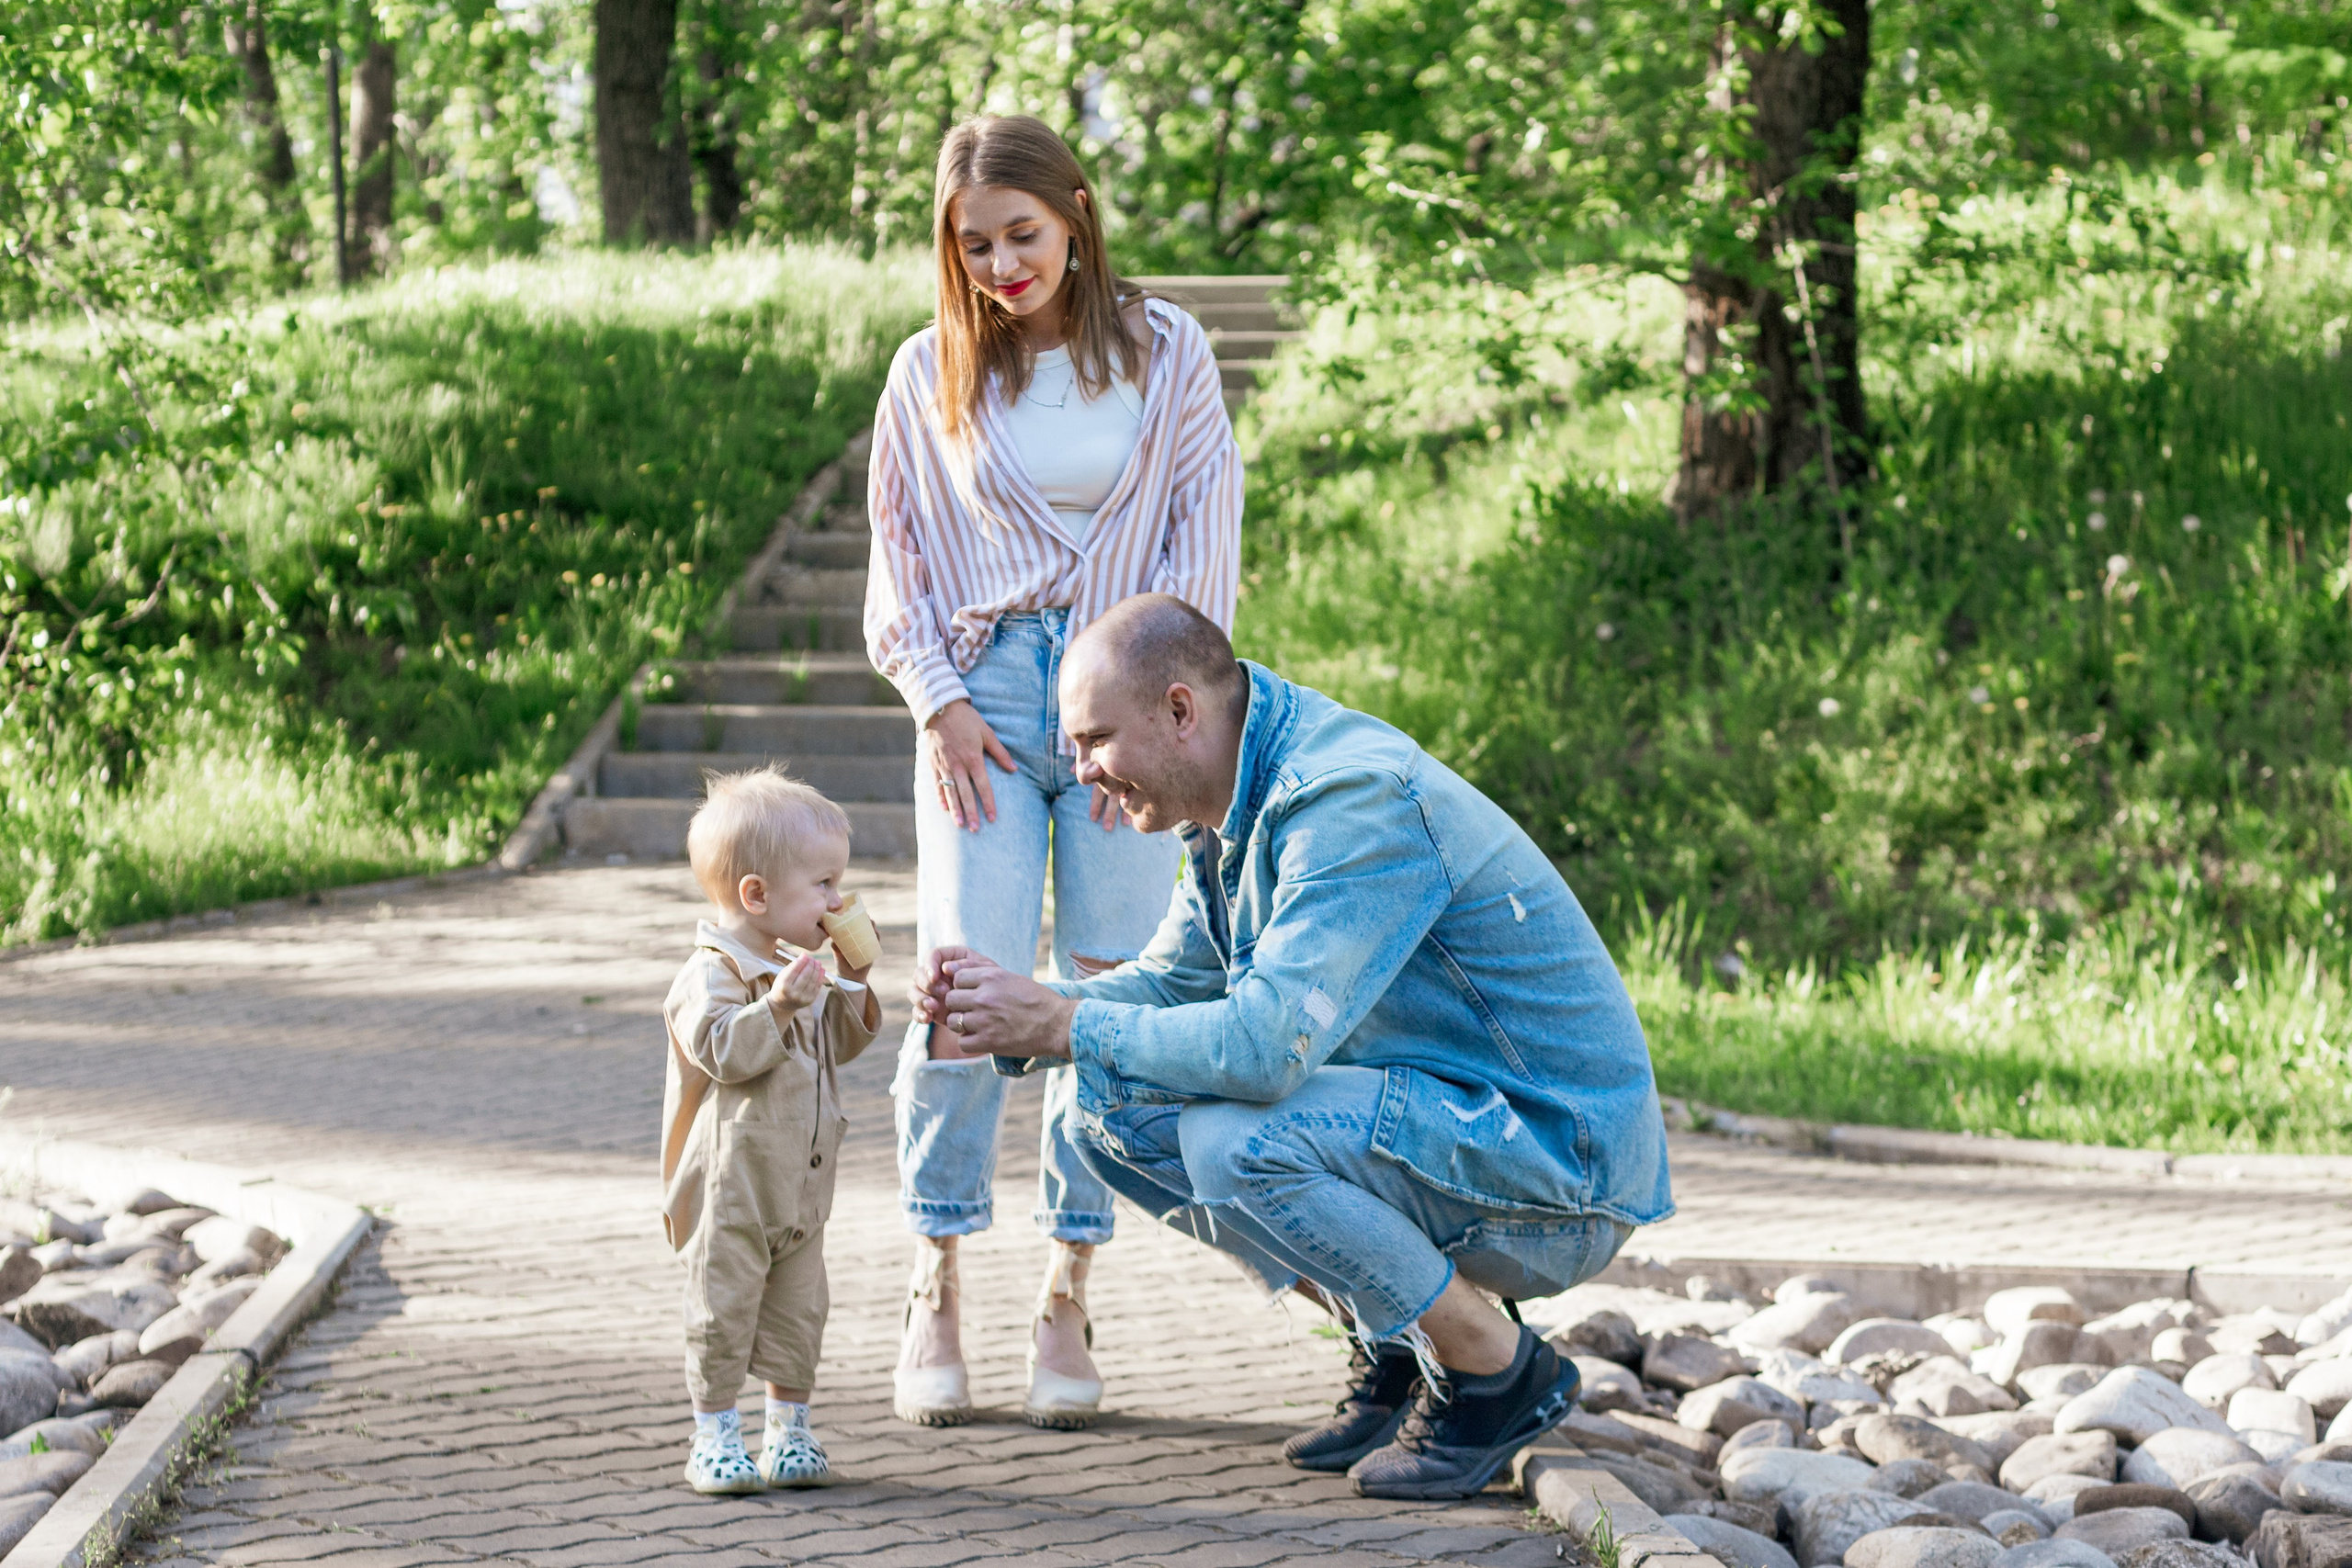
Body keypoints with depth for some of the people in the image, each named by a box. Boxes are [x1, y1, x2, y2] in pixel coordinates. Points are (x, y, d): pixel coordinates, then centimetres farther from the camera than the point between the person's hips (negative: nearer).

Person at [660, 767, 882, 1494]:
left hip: (801, 1186, 8)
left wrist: (852, 984, 5)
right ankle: (714, 1438, 7)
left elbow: (840, 1044, 19)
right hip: (732, 1183, -8)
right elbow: (720, 1051, -27)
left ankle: (789, 1431, 21)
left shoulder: (802, 969, 11)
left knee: (798, 1313, 11)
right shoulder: (713, 973, -16)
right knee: (723, 1310, -1)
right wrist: (778, 1006, -37)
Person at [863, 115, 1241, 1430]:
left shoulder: (1163, 352, 3)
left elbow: (1206, 535, 3)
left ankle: (1070, 1298, 6)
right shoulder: (932, 374, 7)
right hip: (986, 696, 0)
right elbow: (902, 559, 12)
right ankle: (938, 1294, -2)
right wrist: (941, 705, -1)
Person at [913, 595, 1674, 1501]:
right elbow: (1171, 985, 16)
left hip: (1563, 1173, -10)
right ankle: (1398, 1360, 10)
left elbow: (1266, 1044, -33)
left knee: (1231, 1145, -30)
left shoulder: (1355, 799, -25)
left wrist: (1063, 1025, -22)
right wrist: (1011, 1014, -2)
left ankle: (1501, 1374, -10)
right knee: (1117, 1112, 3)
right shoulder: (1239, 805, 6)